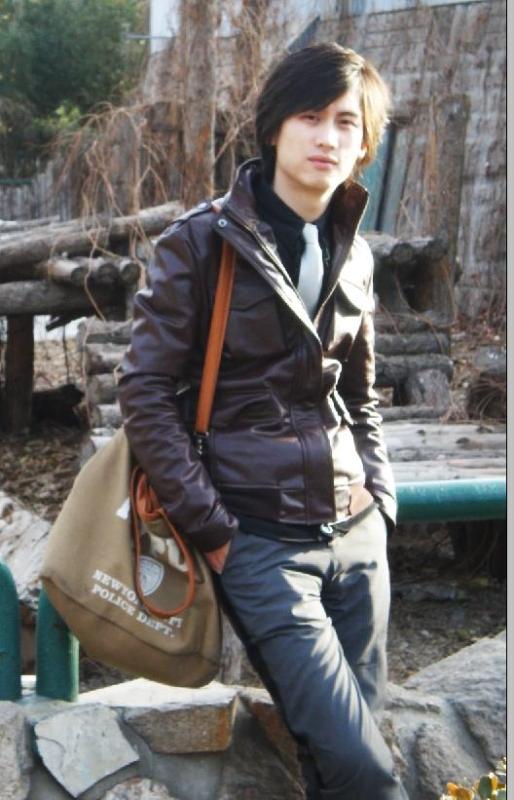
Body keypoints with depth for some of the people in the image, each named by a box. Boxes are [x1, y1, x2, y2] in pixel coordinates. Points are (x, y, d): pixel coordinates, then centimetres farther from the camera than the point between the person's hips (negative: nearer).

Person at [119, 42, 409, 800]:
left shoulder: (353, 253, 10)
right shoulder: (202, 241, -7)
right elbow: (146, 390, -8)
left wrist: (381, 500, 9)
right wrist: (210, 528, -11)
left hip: (356, 536, 5)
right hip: (259, 539, -5)